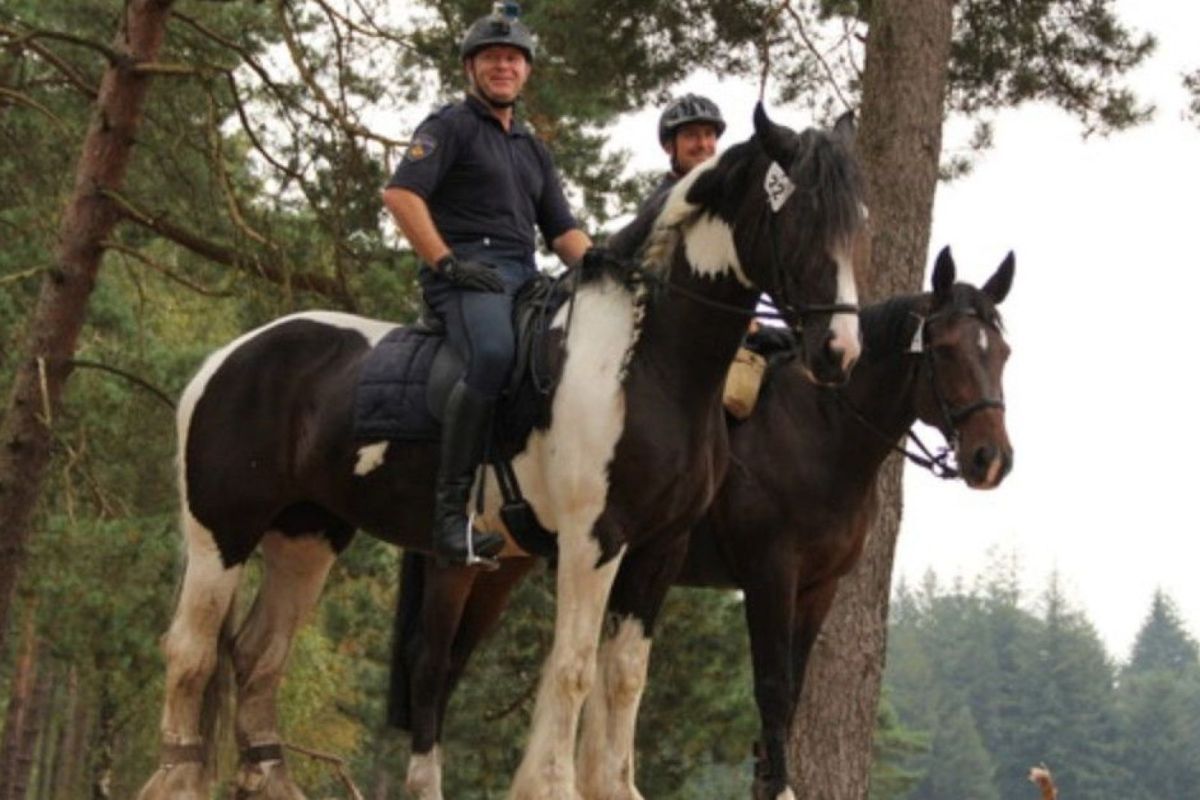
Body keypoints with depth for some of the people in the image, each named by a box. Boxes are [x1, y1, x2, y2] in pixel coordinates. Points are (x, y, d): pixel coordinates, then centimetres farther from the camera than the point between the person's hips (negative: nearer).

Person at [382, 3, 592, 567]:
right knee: (494, 354, -37)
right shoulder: (451, 126, 6)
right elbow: (400, 193, -8)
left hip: (525, 277, 8)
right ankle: (451, 512, -37)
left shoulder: (533, 150, 29)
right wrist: (446, 263, -15)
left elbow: (563, 231, 25)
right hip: (467, 272, -8)